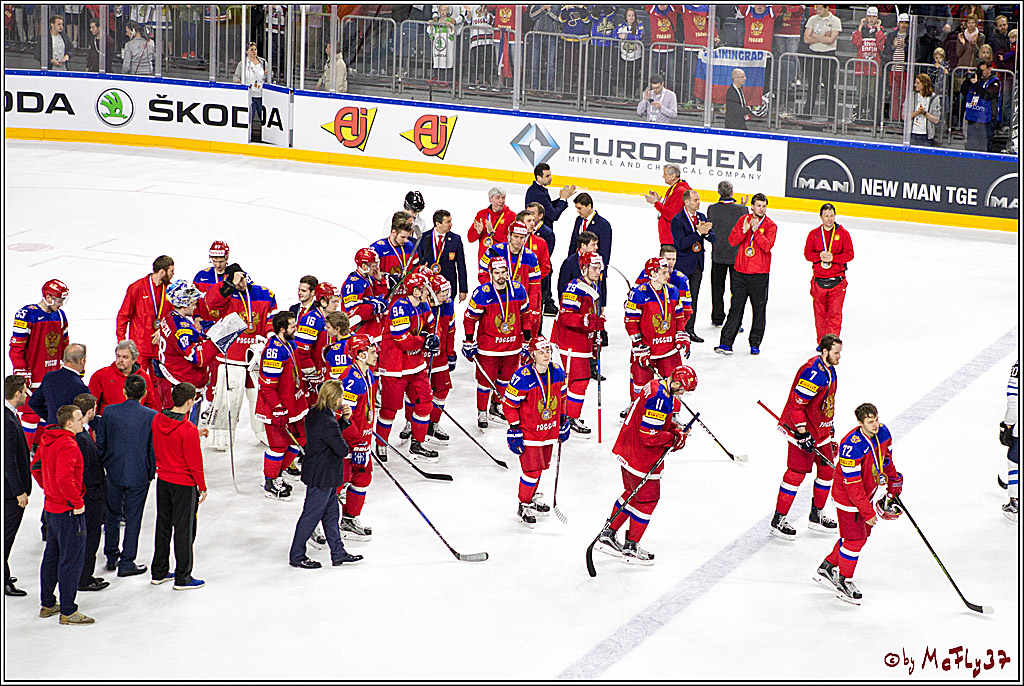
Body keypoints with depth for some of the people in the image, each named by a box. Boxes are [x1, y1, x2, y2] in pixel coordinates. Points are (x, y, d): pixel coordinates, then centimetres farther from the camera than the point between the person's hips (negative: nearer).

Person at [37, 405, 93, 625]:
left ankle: (47, 604, 29)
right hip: (68, 511, -10)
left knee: (52, 555, 19)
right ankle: (68, 612, 0)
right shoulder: (68, 445, -23)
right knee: (72, 559, -3)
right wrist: (77, 502, -22)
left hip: (51, 506, 10)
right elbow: (64, 478, -32)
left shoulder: (47, 441, 7)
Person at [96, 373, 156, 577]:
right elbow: (154, 447, -6)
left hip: (114, 471, 2)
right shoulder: (151, 416, -13)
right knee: (133, 518, 7)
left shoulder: (110, 412, -8)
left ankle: (111, 557, 28)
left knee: (112, 514, 18)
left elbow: (100, 442, 0)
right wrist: (151, 471, 7)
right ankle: (126, 562, 9)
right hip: (139, 474, -2)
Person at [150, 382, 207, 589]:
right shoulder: (188, 430, -24)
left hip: (163, 479, 7)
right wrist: (202, 486, -4)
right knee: (184, 529, 4)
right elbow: (195, 462, -18)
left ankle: (159, 572, 27)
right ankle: (182, 578, 10)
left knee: (163, 525, 18)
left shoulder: (157, 419, -4)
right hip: (184, 484, -7)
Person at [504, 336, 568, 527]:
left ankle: (532, 497, 40)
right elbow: (509, 403, -15)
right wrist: (514, 429, -14)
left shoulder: (558, 372, -4)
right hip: (528, 431, -6)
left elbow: (561, 397, 13)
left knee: (541, 466, 18)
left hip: (549, 430, 6)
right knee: (532, 470, -6)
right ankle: (524, 507, 11)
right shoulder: (522, 377, -23)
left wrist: (563, 421, 17)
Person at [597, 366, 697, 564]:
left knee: (632, 493, 23)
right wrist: (674, 439, -15)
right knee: (647, 499, 4)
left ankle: (608, 535, 31)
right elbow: (649, 436, -28)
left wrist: (675, 429, 4)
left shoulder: (657, 386, 6)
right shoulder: (659, 399, -27)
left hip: (628, 449, 10)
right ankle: (631, 548, 13)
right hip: (642, 458, -10)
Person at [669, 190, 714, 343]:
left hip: (697, 265, 6)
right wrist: (698, 232, -26)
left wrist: (706, 232, -16)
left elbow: (713, 238, 5)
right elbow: (681, 243, -23)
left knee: (693, 298, 10)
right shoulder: (677, 220, -13)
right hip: (682, 265, -6)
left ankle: (690, 329, 16)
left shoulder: (701, 217, 9)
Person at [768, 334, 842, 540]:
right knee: (796, 473, -8)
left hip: (821, 429, 10)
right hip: (803, 430, -10)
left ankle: (816, 516, 27)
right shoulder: (812, 372, -24)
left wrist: (829, 425, 27)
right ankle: (778, 521, -1)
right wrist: (802, 432, -26)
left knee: (827, 468, 14)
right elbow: (796, 404, -26)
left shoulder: (830, 370, 8)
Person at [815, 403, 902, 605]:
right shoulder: (852, 446, -33)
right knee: (855, 538, -5)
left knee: (863, 533, 17)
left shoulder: (882, 432, -9)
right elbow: (853, 485, -29)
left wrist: (894, 486, 17)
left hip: (868, 493, 8)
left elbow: (886, 460, 12)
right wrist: (867, 512, -25)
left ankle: (827, 568, 33)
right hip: (848, 496, -8)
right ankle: (844, 581, 14)